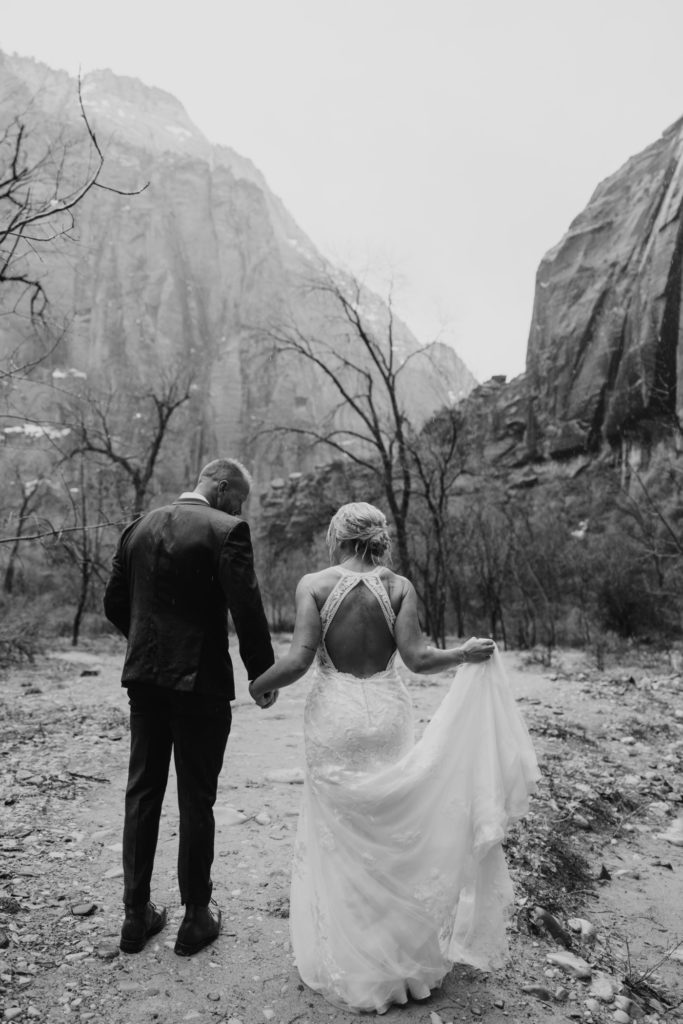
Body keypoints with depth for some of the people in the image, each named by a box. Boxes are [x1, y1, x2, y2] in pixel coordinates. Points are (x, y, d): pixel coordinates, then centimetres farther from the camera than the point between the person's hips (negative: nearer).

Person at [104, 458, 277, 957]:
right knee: (196, 800, 8)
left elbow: (114, 603, 10)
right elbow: (247, 608, -18)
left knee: (142, 794, 16)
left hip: (143, 678, 6)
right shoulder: (226, 530, -13)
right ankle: (197, 916, 22)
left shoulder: (140, 526, 6)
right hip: (200, 680, -5)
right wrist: (263, 673, -6)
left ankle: (137, 914, 28)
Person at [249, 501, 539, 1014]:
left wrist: (260, 685, 4)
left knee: (340, 840, 14)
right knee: (395, 834, 19)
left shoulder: (314, 584, -8)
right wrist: (466, 654, 6)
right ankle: (405, 956, 35)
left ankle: (352, 966, 29)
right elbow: (416, 657, -10)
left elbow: (299, 660, -14)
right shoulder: (399, 587, -5)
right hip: (388, 715, 2)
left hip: (335, 717, -1)